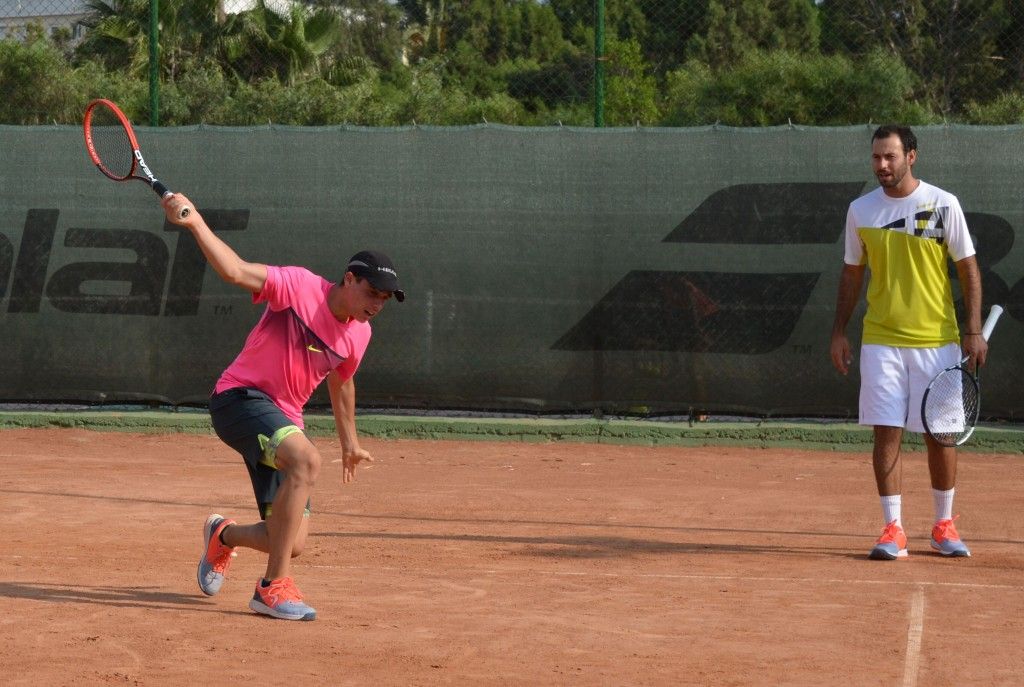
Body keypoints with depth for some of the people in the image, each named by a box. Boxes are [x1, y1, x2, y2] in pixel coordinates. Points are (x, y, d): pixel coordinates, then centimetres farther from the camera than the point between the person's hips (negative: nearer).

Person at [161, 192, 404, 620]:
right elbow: (236, 271, -24)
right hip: (240, 397, -7)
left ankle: (223, 537, 36)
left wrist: (349, 442, 35)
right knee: (306, 459, -37)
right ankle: (273, 587, -31)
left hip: (283, 421, 7)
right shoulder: (300, 286, -13)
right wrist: (194, 223, -37)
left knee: (291, 544, -2)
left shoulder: (358, 334, 7)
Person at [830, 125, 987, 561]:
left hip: (937, 340, -1)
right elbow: (852, 274, 14)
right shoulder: (860, 210, 5)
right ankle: (893, 531, 1)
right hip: (881, 341, 2)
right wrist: (839, 332, 8)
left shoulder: (943, 205, -2)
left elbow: (969, 269, 1)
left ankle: (944, 526, 18)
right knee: (886, 433, -3)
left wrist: (973, 331, -6)